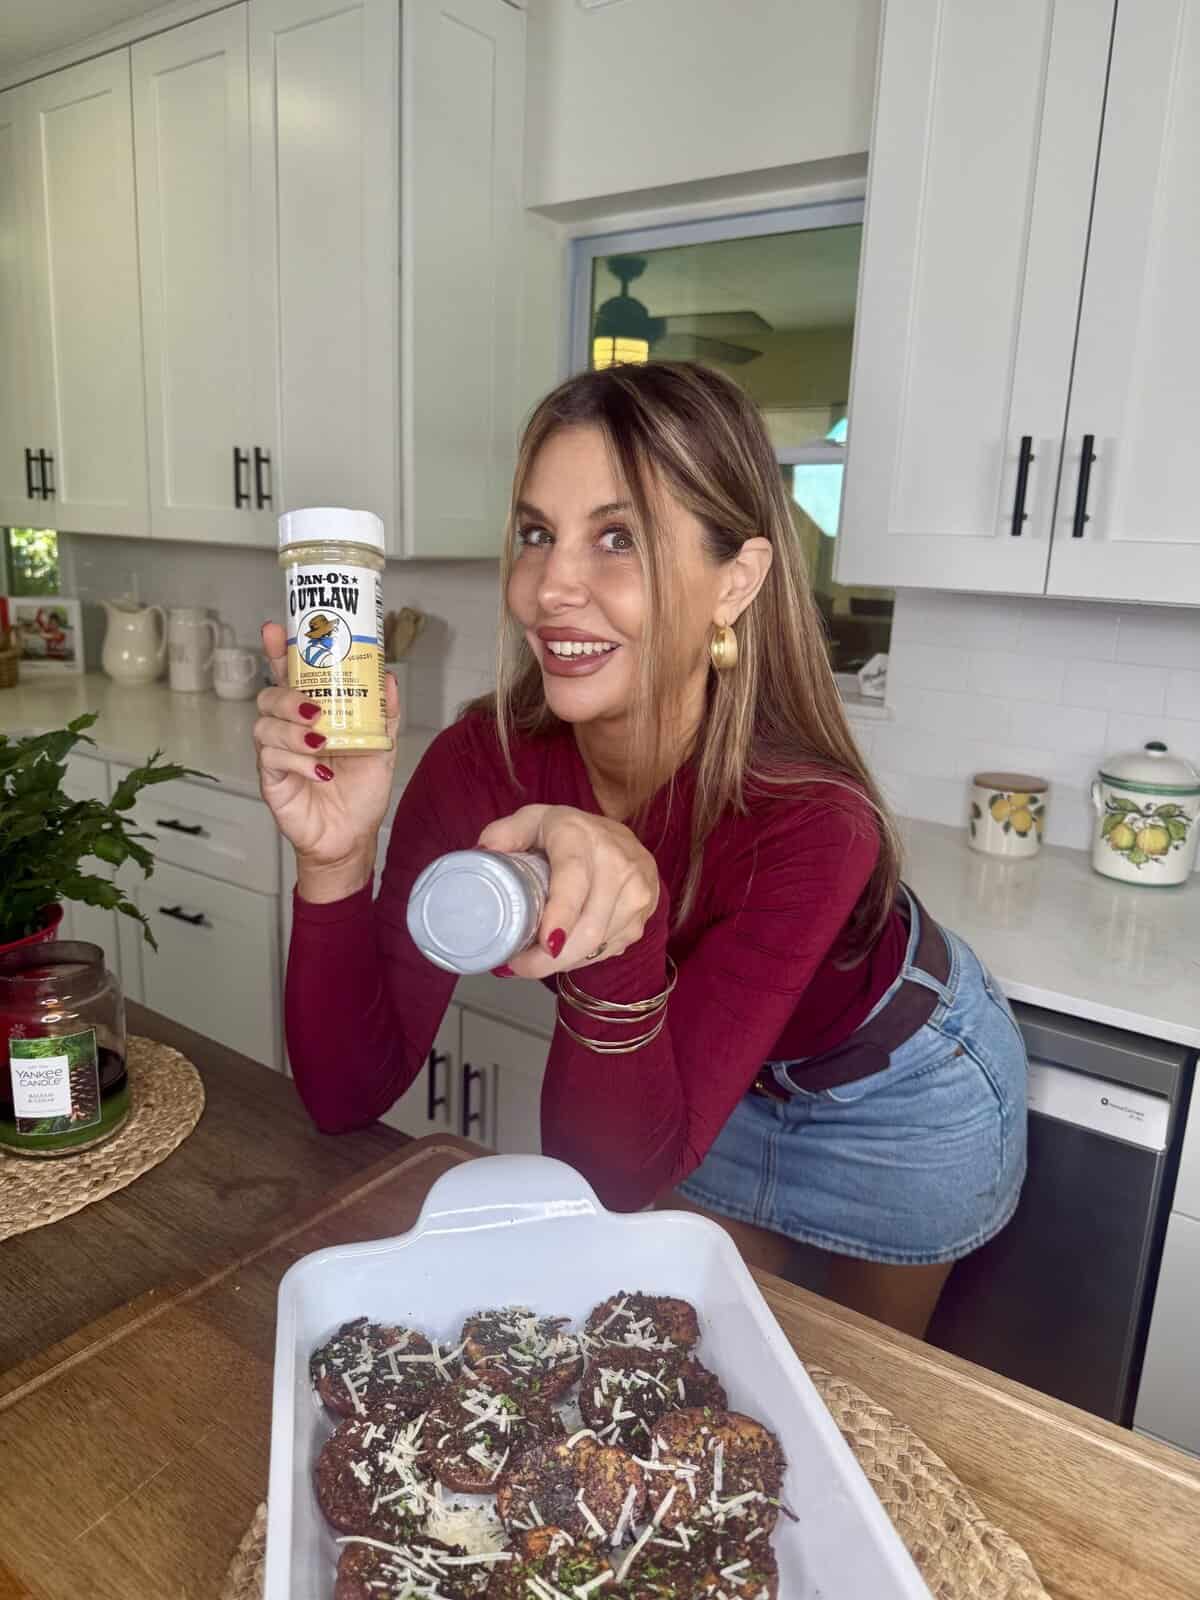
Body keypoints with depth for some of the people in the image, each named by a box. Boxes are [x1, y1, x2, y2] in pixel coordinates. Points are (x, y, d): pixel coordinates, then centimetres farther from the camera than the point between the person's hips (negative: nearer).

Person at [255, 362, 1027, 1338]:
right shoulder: (483, 762, -28)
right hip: (707, 1079, 2)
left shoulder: (809, 819, -39)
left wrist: (619, 936, -55)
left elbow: (619, 1177, -37)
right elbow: (350, 1094, -25)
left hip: (897, 1091, -2)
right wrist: (336, 860, -41)